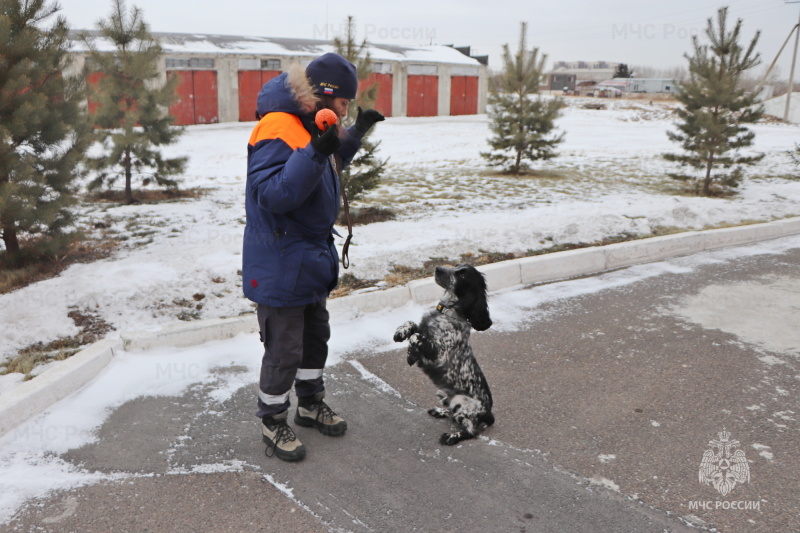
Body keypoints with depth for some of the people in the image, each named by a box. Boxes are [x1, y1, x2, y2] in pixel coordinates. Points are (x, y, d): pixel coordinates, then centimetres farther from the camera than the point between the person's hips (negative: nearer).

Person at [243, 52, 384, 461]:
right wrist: (315, 152, -40)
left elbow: (329, 169, 25)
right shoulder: (278, 131, -24)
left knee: (316, 335, 22)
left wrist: (354, 135, 15)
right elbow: (271, 195, -33)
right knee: (284, 348, 3)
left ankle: (311, 404, 41)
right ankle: (272, 422, 23)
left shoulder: (309, 124, 9)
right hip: (281, 264, -10)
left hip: (312, 256, 10)